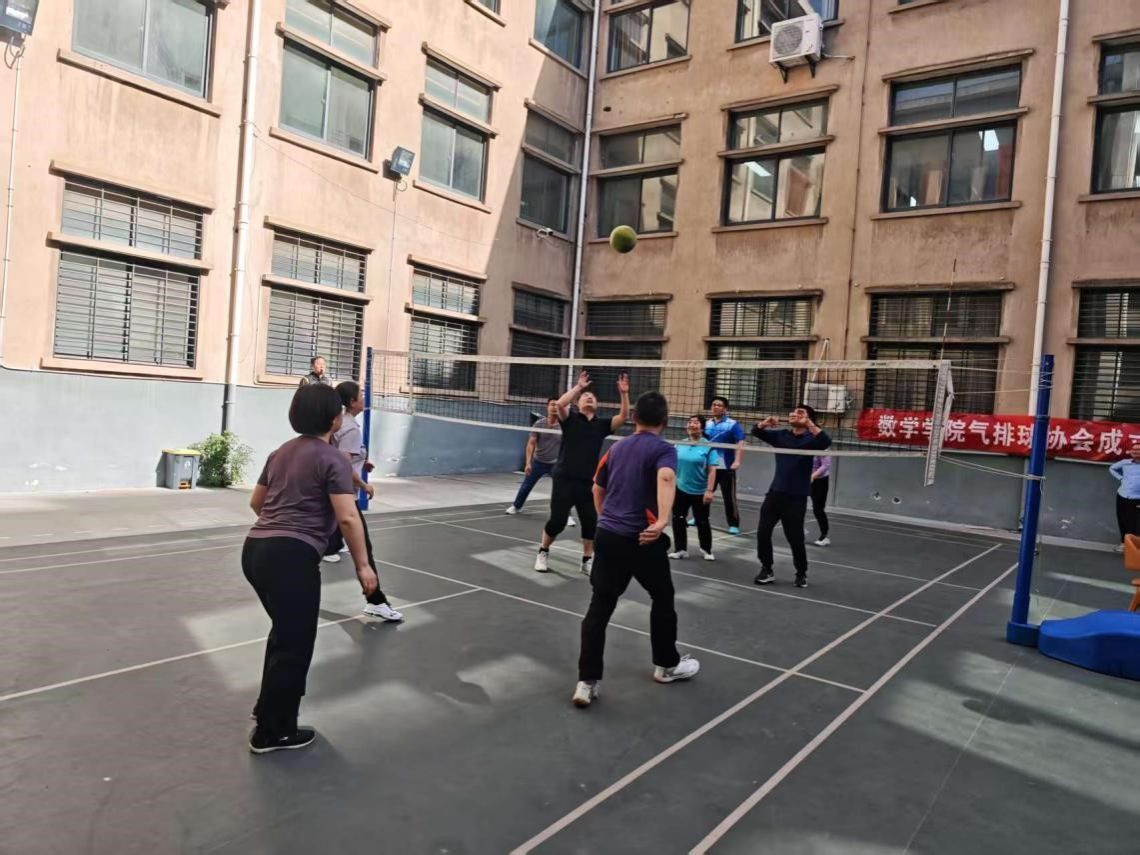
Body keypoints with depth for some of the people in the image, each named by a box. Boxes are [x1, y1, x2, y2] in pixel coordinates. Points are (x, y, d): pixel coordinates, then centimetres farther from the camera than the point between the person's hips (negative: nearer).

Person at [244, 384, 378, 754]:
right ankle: (273, 732, 17)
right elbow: (348, 518, -17)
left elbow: (256, 501, 27)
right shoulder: (333, 460, -8)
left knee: (285, 630, 27)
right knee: (295, 642, 6)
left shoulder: (281, 452, 16)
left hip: (255, 549, 9)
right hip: (290, 556, -9)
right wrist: (363, 566, -10)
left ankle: (270, 706, 40)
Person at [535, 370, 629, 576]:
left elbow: (624, 416, -3)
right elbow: (560, 404, -18)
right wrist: (579, 386, -14)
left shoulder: (601, 425, 8)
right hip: (565, 479, -3)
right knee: (557, 521, 0)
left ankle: (587, 560, 20)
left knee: (590, 523, 3)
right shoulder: (570, 419, 2)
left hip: (588, 482, 3)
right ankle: (543, 553, 23)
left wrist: (624, 393, -14)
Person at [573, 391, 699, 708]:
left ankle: (587, 682, 2)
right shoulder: (664, 450, -4)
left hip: (607, 535, 5)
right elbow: (665, 478, -27)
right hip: (642, 538, -5)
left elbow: (597, 489, 24)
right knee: (662, 599, 18)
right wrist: (663, 521, -38)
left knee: (599, 607, 5)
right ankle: (667, 665, 35)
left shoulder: (616, 448, 14)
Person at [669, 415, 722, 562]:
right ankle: (680, 549, 20)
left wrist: (710, 491, -19)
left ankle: (706, 550, 26)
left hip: (700, 492, -4)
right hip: (681, 490, 4)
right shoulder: (680, 445, 3)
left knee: (702, 522, 7)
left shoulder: (708, 447, -10)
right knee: (678, 519, 7)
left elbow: (712, 471, -13)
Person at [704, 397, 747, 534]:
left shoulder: (733, 424, -8)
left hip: (726, 467, -5)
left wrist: (737, 461, -26)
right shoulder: (707, 424, 9)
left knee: (729, 497, -2)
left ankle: (734, 524, 6)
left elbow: (740, 444, -15)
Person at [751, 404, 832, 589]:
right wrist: (765, 423, -16)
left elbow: (826, 442, -25)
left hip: (796, 497, -4)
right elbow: (756, 432, 5)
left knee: (795, 538, 2)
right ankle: (766, 570, 16)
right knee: (763, 532, 1)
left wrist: (810, 425, -36)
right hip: (775, 493, 4)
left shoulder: (810, 439, -5)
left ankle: (801, 573, 23)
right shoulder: (781, 435, 8)